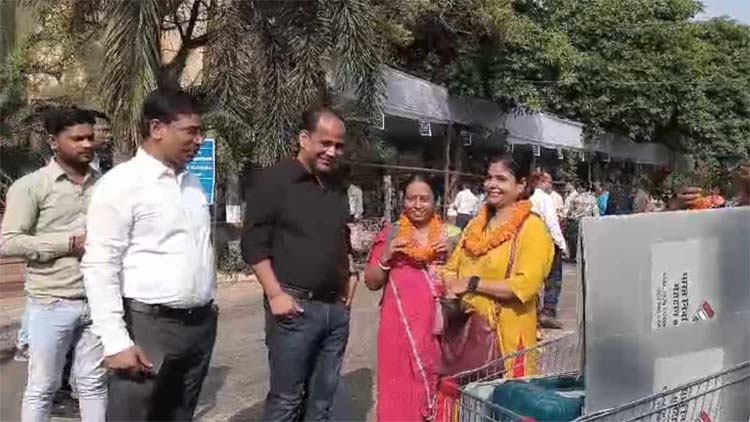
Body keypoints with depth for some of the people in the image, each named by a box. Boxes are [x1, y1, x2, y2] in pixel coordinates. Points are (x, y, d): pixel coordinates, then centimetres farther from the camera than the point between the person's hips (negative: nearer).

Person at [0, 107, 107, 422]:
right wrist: (70, 243, -15)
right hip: (52, 304, -4)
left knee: (94, 383, 14)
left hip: (97, 301, 4)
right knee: (42, 387, 8)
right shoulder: (31, 186, -5)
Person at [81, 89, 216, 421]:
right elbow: (100, 267, -13)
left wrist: (207, 309, 16)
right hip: (148, 326, -6)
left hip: (201, 324, 7)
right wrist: (116, 341, -17)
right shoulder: (121, 183, -10)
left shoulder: (192, 183, 11)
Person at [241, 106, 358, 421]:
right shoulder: (274, 180, -6)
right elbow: (254, 243, -10)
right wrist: (275, 294, -15)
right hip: (296, 305, -6)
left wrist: (349, 275, 14)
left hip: (336, 307, 6)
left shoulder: (337, 186, 14)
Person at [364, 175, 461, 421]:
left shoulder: (450, 234, 7)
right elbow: (372, 283, 8)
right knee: (399, 388, 0)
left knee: (435, 387, 2)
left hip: (437, 325, 1)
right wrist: (386, 256, -9)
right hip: (399, 325, 0)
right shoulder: (390, 234, 5)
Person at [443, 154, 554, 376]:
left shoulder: (531, 227, -8)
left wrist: (473, 284, -16)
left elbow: (526, 285, -18)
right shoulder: (475, 224, 14)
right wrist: (452, 287, -8)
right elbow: (450, 268, 14)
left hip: (506, 335, -6)